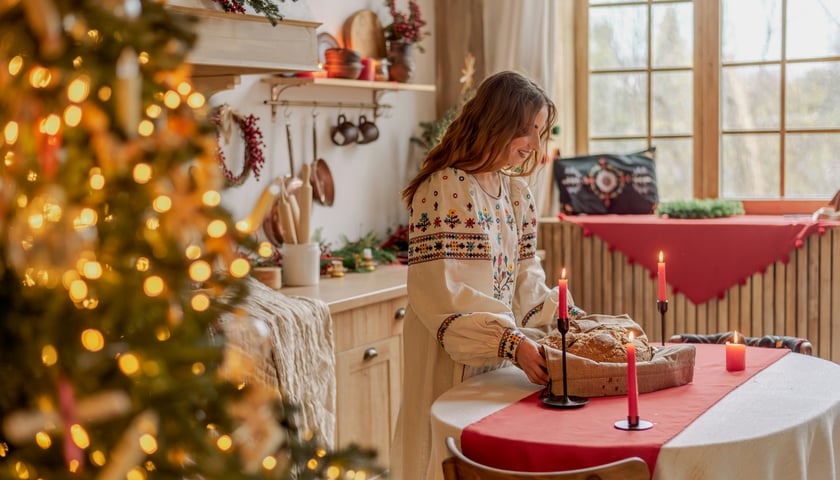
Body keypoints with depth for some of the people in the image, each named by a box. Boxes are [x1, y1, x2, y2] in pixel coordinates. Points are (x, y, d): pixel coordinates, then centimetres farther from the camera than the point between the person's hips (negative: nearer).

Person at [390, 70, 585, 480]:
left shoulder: (515, 191, 10)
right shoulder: (443, 189, -16)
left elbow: (524, 278, 11)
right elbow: (441, 293, -23)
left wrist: (571, 320, -4)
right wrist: (512, 342, -30)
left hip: (503, 355, 7)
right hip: (452, 361, -7)